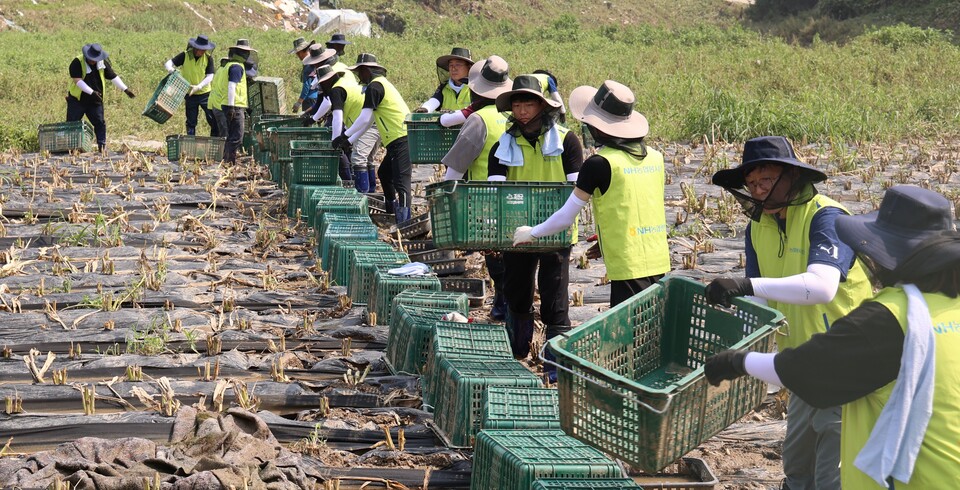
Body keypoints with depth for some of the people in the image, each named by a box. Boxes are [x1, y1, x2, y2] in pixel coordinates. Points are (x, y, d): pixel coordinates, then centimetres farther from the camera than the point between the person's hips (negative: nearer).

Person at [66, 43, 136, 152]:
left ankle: (102, 146, 6)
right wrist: (91, 92, -29)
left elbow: (113, 77, 7)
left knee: (100, 123, 0)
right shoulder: (77, 62, -15)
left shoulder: (103, 63, -1)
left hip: (95, 101, 3)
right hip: (77, 99, -3)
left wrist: (125, 89, 2)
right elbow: (77, 80, -23)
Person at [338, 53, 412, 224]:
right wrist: (350, 141, 24)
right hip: (399, 140, 10)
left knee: (400, 182, -15)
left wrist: (345, 136, -4)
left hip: (401, 139, -10)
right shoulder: (382, 84, 23)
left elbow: (364, 119, -14)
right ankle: (392, 210, 35)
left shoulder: (374, 86, -9)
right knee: (384, 173, 23)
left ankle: (404, 221, -21)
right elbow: (369, 121, 26)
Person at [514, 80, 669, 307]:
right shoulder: (655, 157, 8)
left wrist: (532, 233, 15)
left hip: (628, 268, -7)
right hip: (659, 264, 7)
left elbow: (565, 218, -2)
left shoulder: (599, 164, -10)